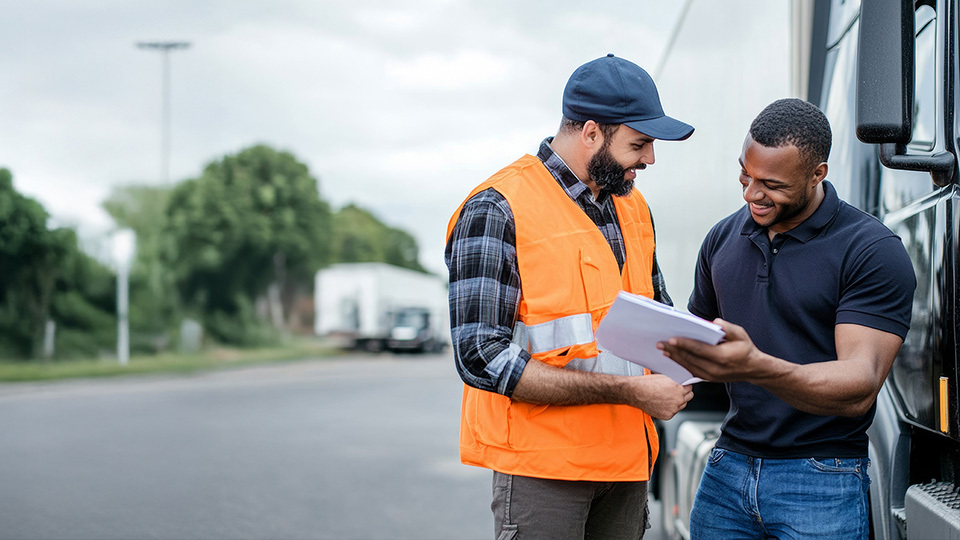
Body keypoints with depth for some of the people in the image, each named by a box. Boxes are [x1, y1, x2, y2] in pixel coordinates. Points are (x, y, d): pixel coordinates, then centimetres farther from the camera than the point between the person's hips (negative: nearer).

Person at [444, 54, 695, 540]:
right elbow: (482, 359, -21)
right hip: (541, 460, -7)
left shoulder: (633, 207, 12)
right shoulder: (496, 211, -13)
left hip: (627, 458, 7)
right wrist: (627, 389, -22)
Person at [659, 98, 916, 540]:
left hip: (821, 483, -5)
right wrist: (664, 345, -5)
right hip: (727, 468, 5)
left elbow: (859, 388, -19)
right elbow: (697, 332, 19)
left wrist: (756, 367, -35)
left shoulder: (873, 251, -10)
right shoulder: (723, 239, 9)